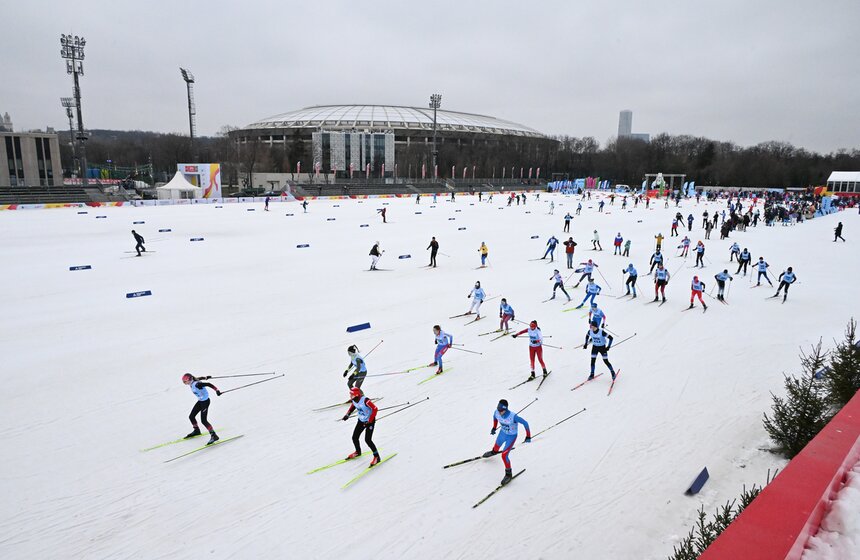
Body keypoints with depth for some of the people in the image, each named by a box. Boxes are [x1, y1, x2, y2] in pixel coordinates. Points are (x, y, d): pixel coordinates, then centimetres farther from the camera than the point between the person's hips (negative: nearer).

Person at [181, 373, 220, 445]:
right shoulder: (192, 383, -1)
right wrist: (206, 377, 34)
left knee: (203, 420, -14)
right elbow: (199, 378, 17)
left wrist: (217, 390, -36)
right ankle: (196, 430, 40)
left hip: (205, 401, -10)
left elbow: (208, 384, -31)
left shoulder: (196, 384, -28)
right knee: (191, 416, 16)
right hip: (200, 401, 10)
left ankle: (214, 435, -11)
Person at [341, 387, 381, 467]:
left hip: (370, 421, -7)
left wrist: (369, 421, -28)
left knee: (367, 440, -14)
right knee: (354, 437, 9)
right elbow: (352, 407, 15)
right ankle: (358, 452, 38)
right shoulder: (353, 400, -9)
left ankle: (376, 457, 2)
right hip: (361, 421, 7)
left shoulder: (365, 400, -31)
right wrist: (347, 414, 0)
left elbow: (375, 409, -27)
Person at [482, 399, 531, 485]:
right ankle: (494, 451, 70)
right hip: (502, 433, 5)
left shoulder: (513, 416, -40)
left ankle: (509, 474, 13)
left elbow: (525, 423, -27)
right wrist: (494, 427, 11)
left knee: (504, 455, -11)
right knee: (497, 445, 32)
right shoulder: (497, 412, -24)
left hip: (511, 437, -5)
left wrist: (528, 436, -19)